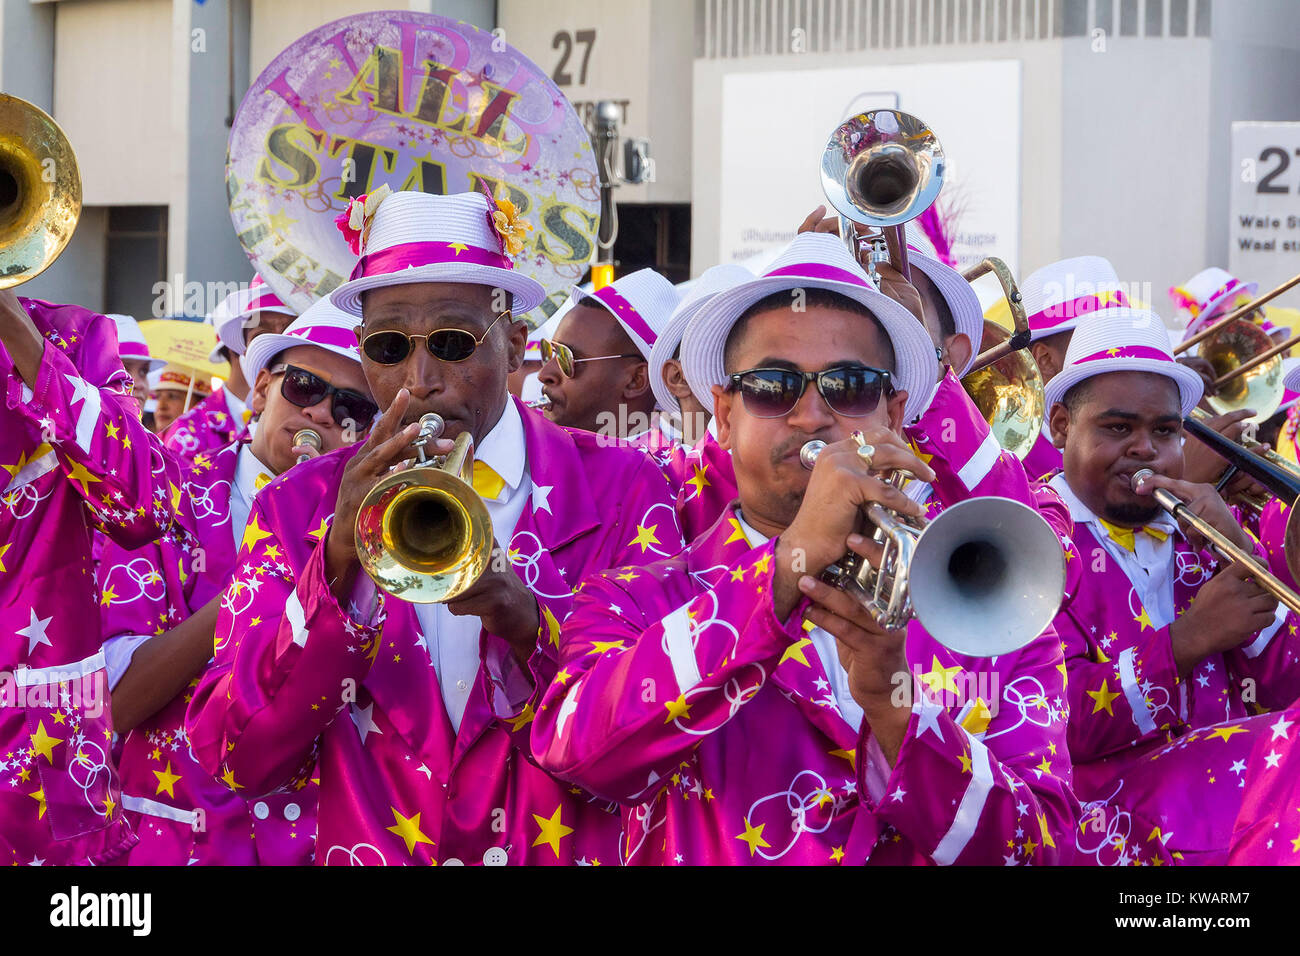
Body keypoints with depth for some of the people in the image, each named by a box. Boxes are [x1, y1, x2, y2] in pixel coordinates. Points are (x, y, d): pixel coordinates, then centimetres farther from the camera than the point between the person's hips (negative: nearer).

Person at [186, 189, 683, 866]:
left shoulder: (621, 491, 3)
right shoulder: (296, 510, 6)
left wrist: (531, 624, -20)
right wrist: (338, 563, -14)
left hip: (563, 851, -1)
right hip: (367, 850, 1)